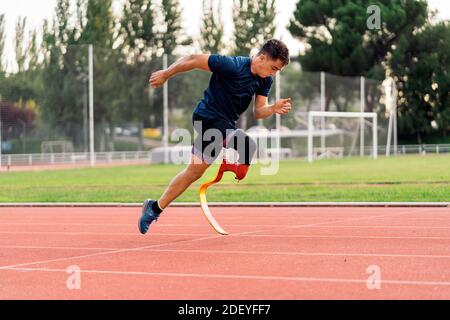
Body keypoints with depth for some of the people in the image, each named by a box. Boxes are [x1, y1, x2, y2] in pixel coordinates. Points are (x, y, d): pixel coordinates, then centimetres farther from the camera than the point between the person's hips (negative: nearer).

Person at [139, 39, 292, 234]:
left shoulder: (265, 80, 0)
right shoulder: (233, 65, -23)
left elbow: (258, 111, 0)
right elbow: (193, 60, -18)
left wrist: (274, 108, -22)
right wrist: (165, 74, -10)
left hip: (225, 123, 9)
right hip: (209, 117, -9)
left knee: (194, 171, 14)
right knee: (248, 146, -31)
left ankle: (155, 207, 23)